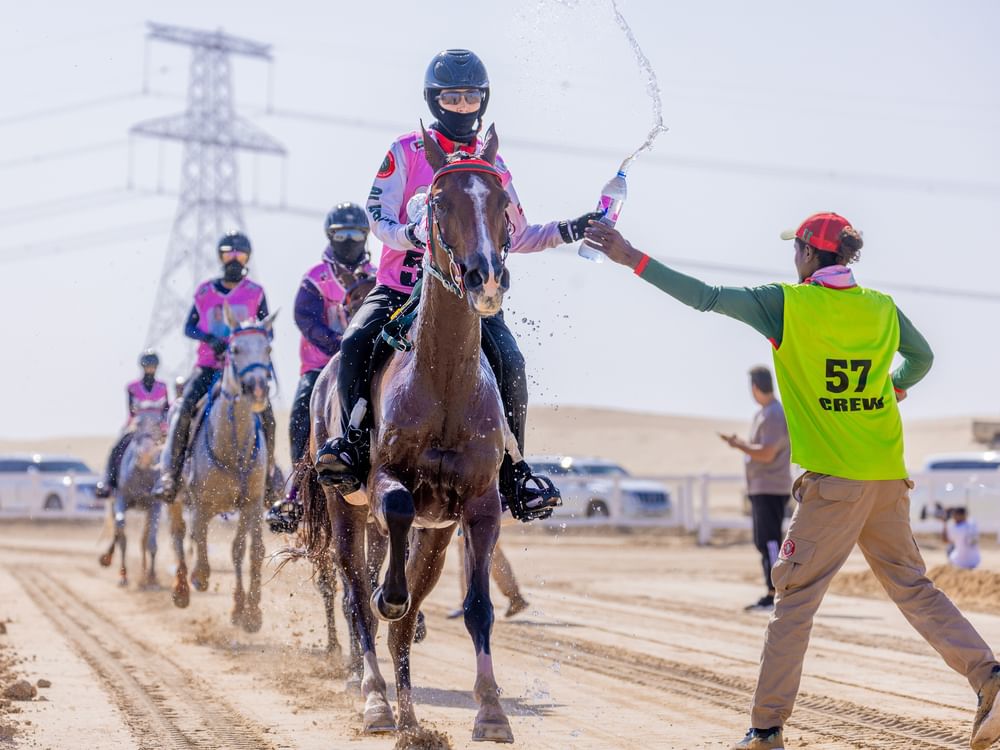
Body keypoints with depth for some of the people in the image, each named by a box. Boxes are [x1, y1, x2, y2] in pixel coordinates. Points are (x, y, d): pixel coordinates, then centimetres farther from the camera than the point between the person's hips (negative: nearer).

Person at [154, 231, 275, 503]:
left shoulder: (256, 293, 9)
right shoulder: (204, 292, 11)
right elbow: (189, 327, 7)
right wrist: (210, 339, -13)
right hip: (208, 365, 0)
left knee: (266, 414, -20)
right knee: (184, 408, -22)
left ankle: (267, 472, 0)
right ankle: (169, 475, -21)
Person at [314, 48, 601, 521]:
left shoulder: (493, 166, 14)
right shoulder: (406, 152, 4)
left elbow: (515, 237, 21)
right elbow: (378, 218, -3)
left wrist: (567, 231, 8)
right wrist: (408, 234, -25)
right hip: (400, 284, -1)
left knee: (509, 361, -23)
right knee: (355, 344, -28)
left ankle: (513, 473, -13)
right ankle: (353, 448, -17)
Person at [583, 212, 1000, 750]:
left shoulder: (787, 304, -6)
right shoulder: (882, 308, 9)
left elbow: (704, 297, -8)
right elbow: (921, 358, 24)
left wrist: (633, 259, -4)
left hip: (833, 480, -5)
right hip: (889, 477, 5)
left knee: (794, 595, 1)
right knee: (911, 587, 14)